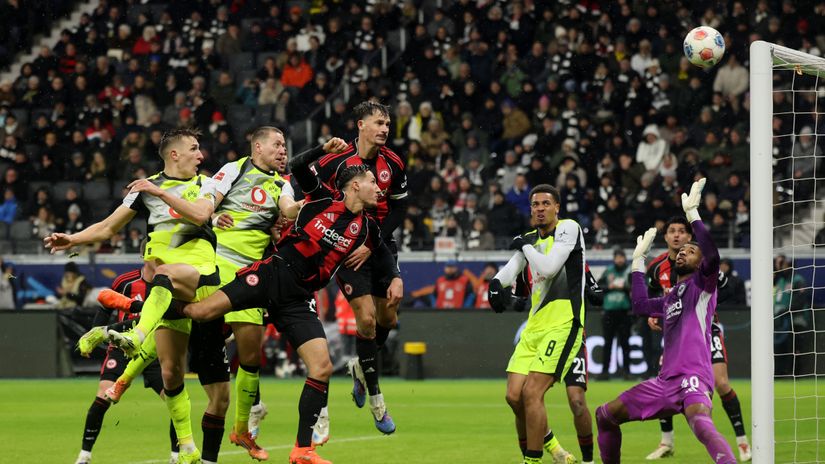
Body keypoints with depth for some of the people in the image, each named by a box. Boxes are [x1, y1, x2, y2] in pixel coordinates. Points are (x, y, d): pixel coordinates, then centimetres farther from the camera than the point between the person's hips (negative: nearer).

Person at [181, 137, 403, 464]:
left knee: (322, 369, -9)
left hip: (298, 300, 4)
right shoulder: (324, 198, 3)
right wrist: (324, 150, -14)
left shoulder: (365, 228, 15)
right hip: (273, 274, -4)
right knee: (201, 312, -20)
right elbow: (297, 167, -1)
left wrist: (395, 278, 16)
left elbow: (383, 253, 33)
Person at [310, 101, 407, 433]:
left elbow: (398, 209, 4)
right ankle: (375, 399, -3)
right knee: (367, 317, -13)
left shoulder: (393, 164, -2)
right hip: (346, 245, -4)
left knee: (388, 318, 7)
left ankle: (360, 366, 38)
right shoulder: (336, 161, -13)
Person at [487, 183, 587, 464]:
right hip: (534, 327, 8)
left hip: (562, 325, -8)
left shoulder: (568, 228, -5)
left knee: (531, 393, -17)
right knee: (514, 396, 2)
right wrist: (497, 283, -12)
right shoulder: (530, 238, 17)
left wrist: (525, 246, -2)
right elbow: (511, 269, 10)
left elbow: (548, 268, -17)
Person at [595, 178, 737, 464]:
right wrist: (638, 258, 42)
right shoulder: (670, 298, 25)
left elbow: (712, 256, -18)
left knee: (700, 422, -41)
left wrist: (692, 214, -14)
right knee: (604, 415, 20)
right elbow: (640, 305, 40)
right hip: (665, 382, 9)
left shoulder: (701, 285, 2)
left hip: (693, 377, -9)